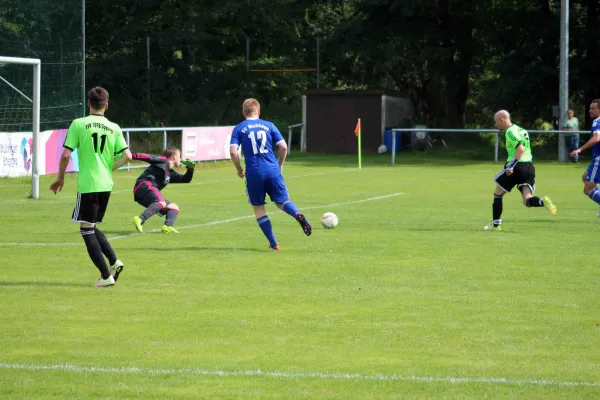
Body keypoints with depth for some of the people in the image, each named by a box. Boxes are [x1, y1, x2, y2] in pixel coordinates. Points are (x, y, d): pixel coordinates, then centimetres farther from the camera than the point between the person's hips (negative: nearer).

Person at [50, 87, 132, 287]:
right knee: (91, 227, 22)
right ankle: (114, 261, 6)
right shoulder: (114, 128, 5)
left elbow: (66, 154, -10)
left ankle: (106, 276, -1)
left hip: (87, 185, -5)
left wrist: (60, 177, 5)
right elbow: (127, 156, -1)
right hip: (106, 185, 5)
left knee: (86, 229, 4)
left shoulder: (78, 124, -6)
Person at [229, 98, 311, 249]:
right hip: (273, 171, 2)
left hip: (254, 173, -2)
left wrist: (239, 169, 7)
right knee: (282, 201, 11)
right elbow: (283, 147, 1)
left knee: (258, 208, 12)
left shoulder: (238, 129, 4)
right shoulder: (269, 125, 9)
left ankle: (273, 243, 7)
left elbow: (233, 152, -8)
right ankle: (298, 214, -24)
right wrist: (280, 165, 16)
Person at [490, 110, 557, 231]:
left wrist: (511, 166, -26)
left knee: (498, 194, 12)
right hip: (529, 166, 8)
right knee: (527, 200, -2)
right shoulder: (521, 130, 19)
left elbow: (521, 149, -23)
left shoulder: (510, 132, -9)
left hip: (517, 167, -8)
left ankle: (496, 224, 13)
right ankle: (543, 201, -32)